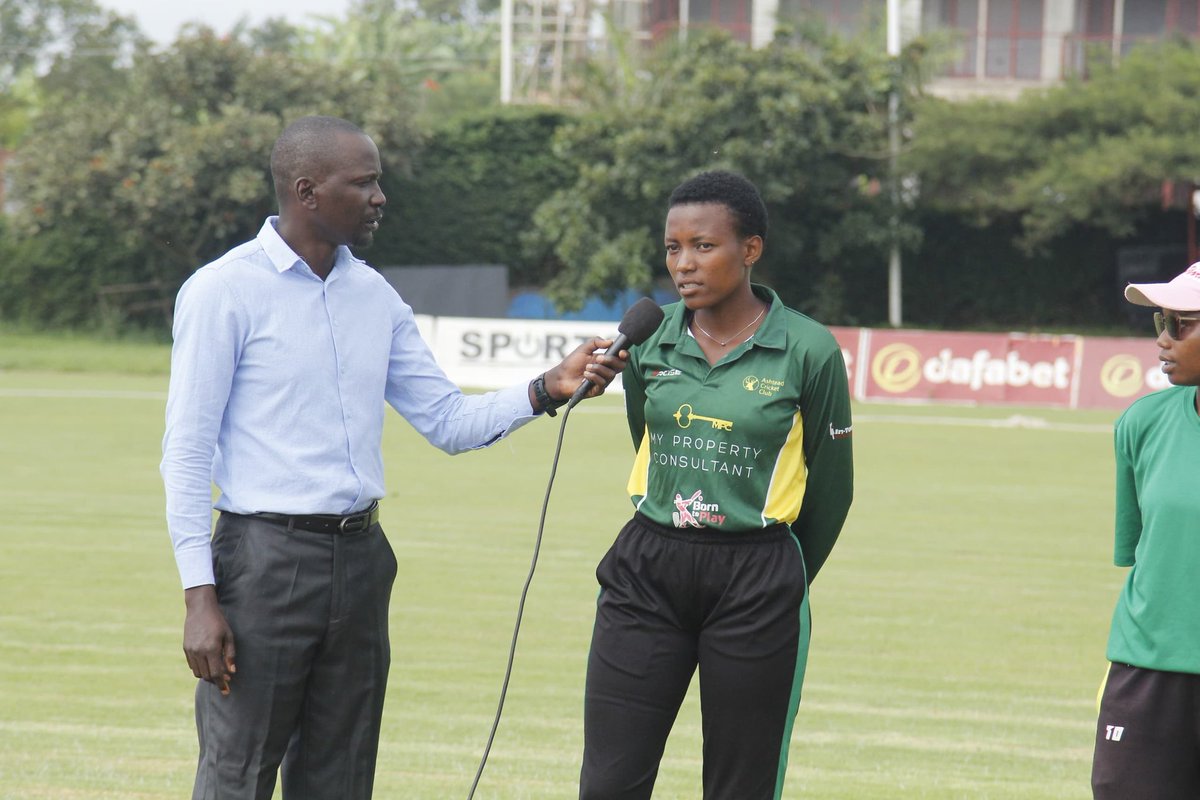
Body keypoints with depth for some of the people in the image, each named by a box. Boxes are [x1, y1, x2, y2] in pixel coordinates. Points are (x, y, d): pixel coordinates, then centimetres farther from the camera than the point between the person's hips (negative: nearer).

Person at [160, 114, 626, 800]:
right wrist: (200, 596, -15)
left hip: (361, 559, 7)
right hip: (266, 556, -7)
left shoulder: (375, 297, 12)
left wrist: (548, 391, -4)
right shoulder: (224, 292, -8)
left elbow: (448, 422, 14)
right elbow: (187, 452, -9)